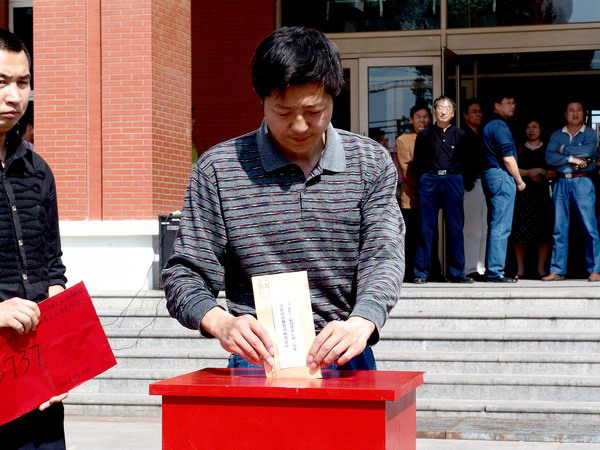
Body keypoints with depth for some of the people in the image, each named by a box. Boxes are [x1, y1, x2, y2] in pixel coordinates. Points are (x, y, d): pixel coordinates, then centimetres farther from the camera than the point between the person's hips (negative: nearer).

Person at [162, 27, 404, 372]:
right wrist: (221, 323, -20)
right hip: (258, 362, -2)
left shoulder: (371, 163, 9)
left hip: (346, 359, 2)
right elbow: (184, 275, 2)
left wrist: (360, 323, -23)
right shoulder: (218, 169, 4)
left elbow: (383, 255, -2)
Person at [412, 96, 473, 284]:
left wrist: (452, 172, 0)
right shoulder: (424, 135, 11)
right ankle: (421, 272, 1)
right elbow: (417, 162, 12)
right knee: (426, 228, -3)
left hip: (453, 181, 1)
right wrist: (427, 174, 1)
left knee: (455, 228, -1)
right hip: (429, 182, -1)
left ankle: (457, 273, 4)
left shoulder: (460, 135, 13)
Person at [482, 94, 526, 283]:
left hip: (490, 175, 10)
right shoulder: (499, 126, -11)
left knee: (495, 226, 12)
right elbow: (508, 158, -16)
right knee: (501, 227, -10)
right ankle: (496, 271, -10)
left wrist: (516, 177, 19)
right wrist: (519, 180, -5)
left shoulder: (489, 126, 19)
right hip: (502, 177, -10)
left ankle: (491, 271, 14)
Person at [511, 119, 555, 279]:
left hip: (541, 194, 0)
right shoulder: (520, 148, 12)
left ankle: (541, 269, 2)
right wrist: (529, 173, -9)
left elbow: (555, 174, 5)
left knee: (542, 231, -5)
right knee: (520, 231, -5)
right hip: (522, 194, 0)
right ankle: (520, 269, 2)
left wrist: (541, 171, -11)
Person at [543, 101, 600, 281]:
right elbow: (549, 158, -1)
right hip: (561, 183, 3)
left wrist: (563, 149, -5)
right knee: (559, 228, 2)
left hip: (582, 182, -3)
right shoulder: (556, 135, 13)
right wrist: (572, 159, -10)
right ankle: (557, 270, 5)